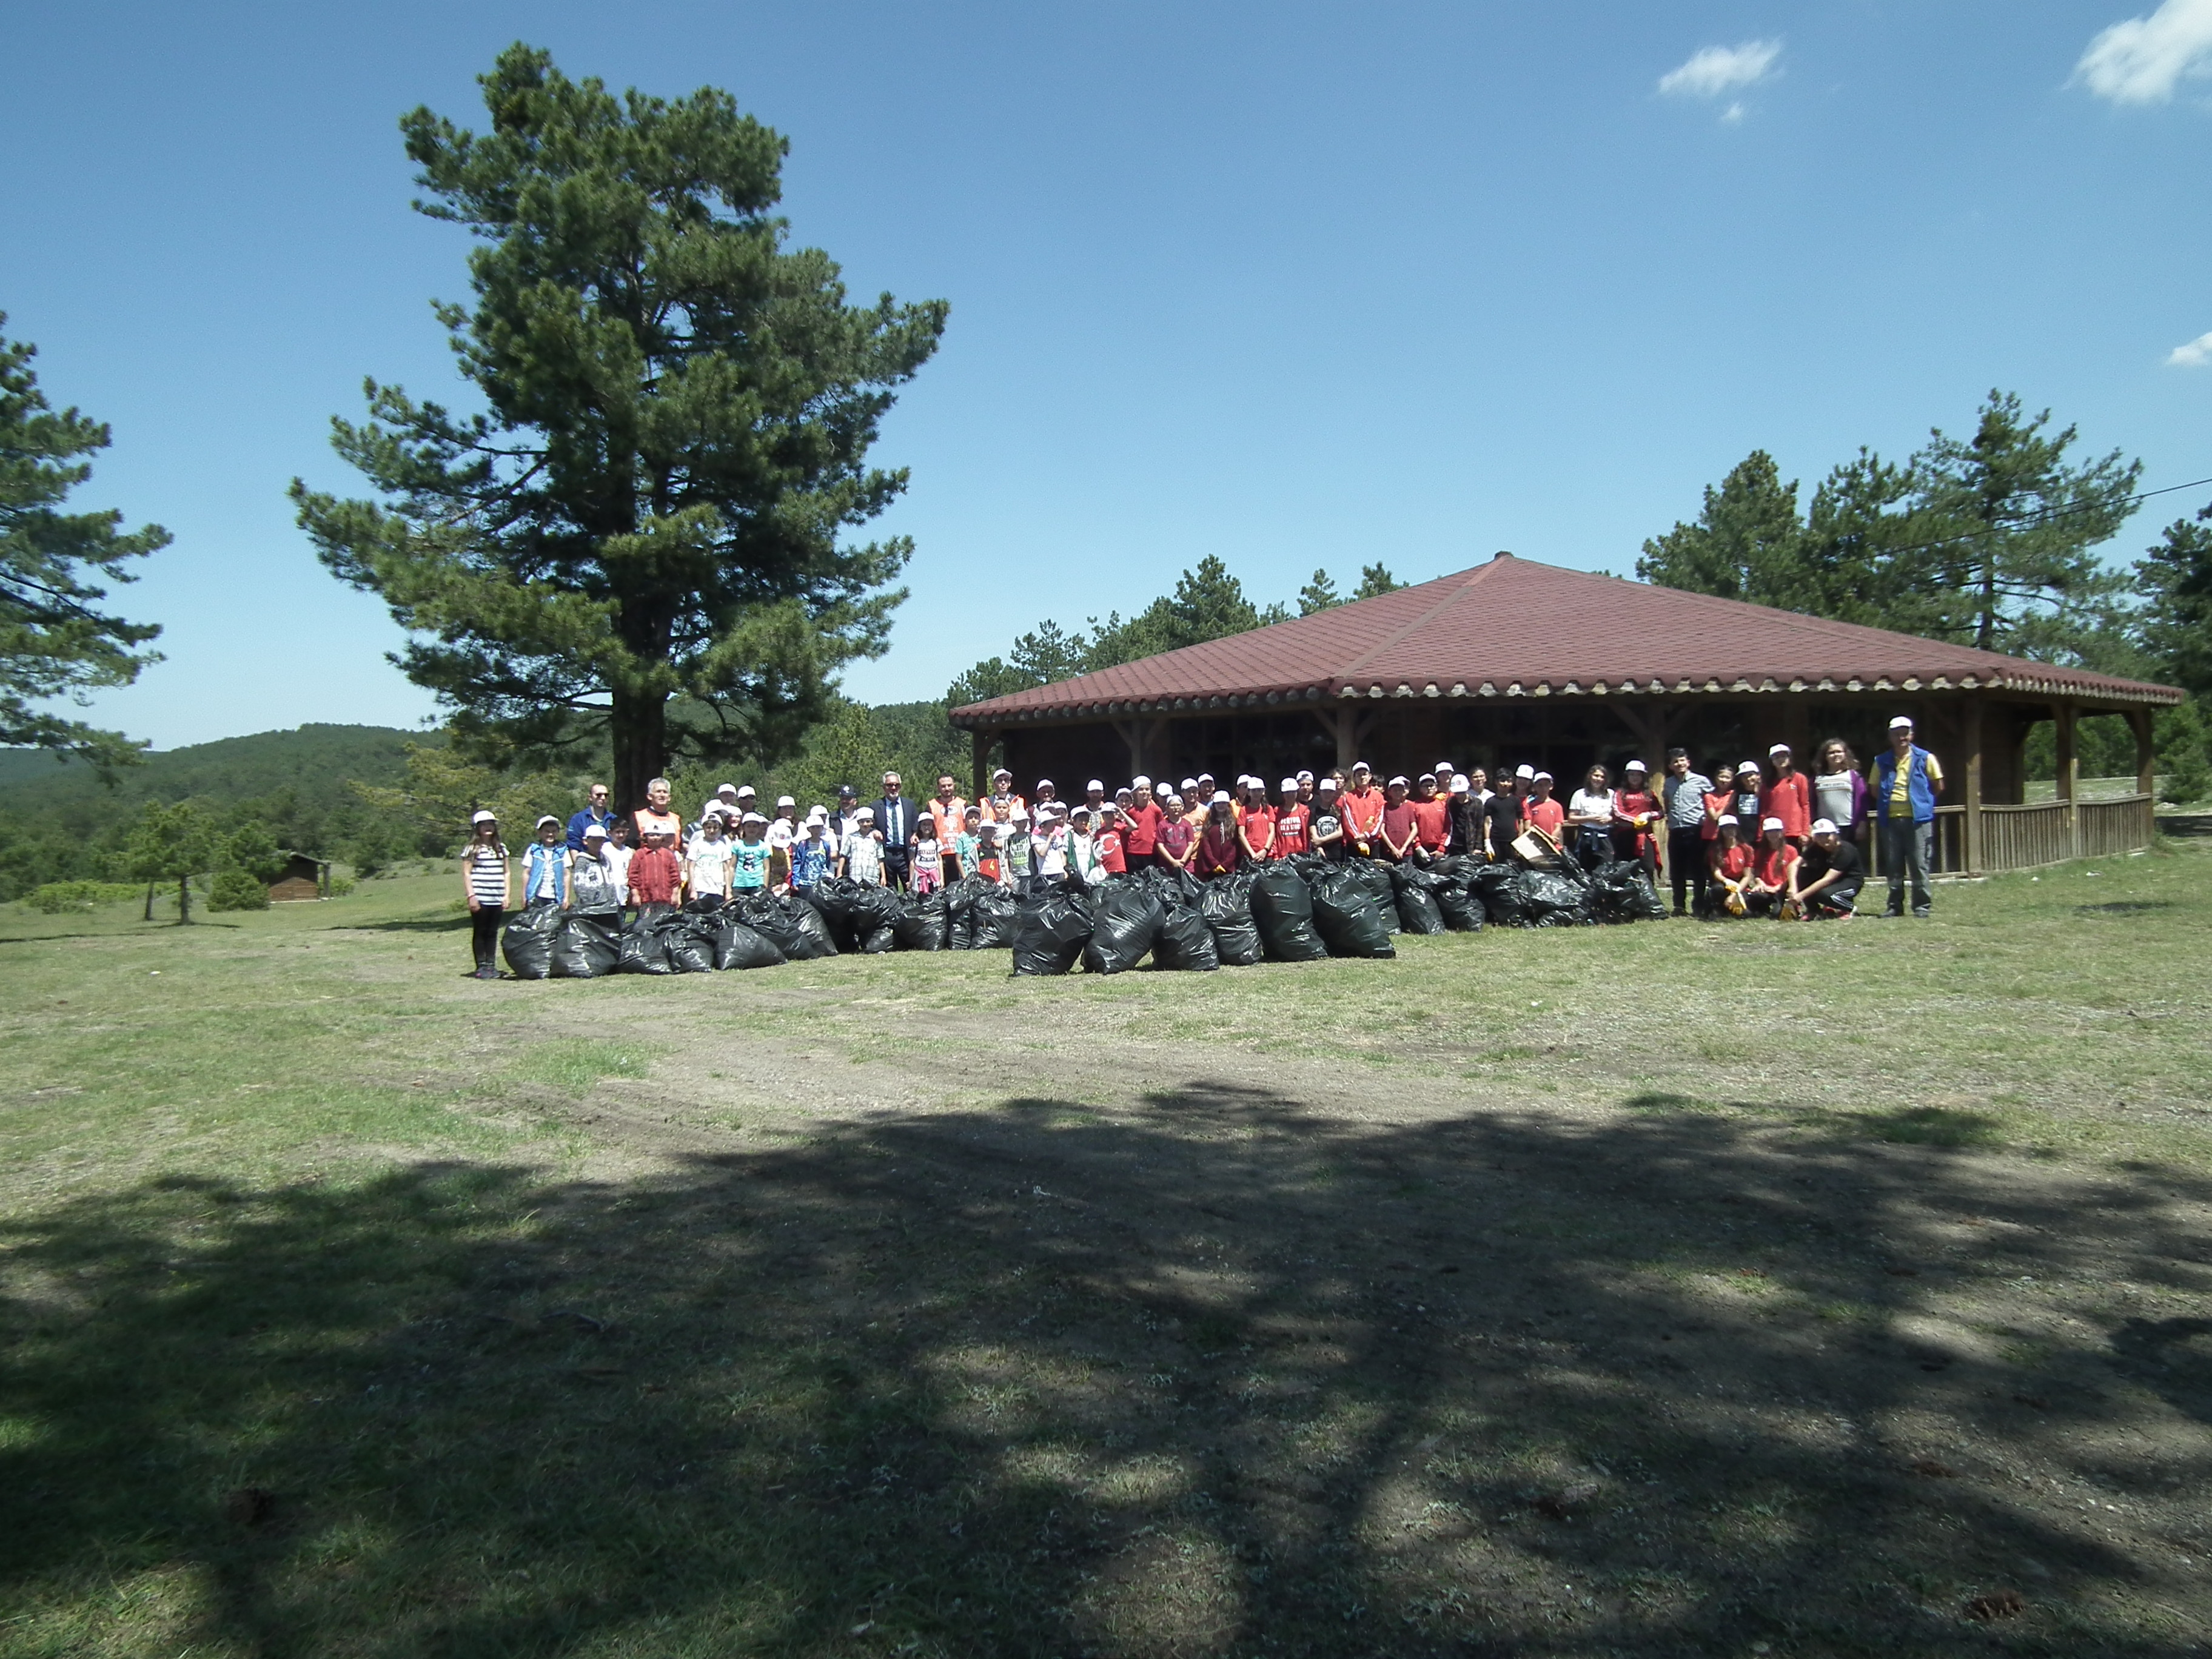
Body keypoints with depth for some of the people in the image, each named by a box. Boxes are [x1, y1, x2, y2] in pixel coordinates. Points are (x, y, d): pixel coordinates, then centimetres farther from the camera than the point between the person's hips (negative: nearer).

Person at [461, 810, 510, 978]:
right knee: (480, 932, 2)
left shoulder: (501, 848, 13)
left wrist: (507, 895, 7)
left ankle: (491, 965, 10)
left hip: (497, 899, 4)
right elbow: (466, 874, -3)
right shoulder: (471, 849, 1)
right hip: (480, 899, -4)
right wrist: (471, 896, -11)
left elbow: (506, 873, 15)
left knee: (493, 933, 6)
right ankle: (481, 966, 5)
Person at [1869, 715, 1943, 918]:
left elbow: (1938, 787, 6)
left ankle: (1922, 906, 4)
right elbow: (1874, 790, 15)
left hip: (1918, 819, -3)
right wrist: (1886, 804, 7)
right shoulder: (1881, 762, 9)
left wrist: (1924, 802, 7)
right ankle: (1895, 905, 14)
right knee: (1893, 866, 7)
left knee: (1920, 865, -2)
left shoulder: (1925, 759, 1)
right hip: (1890, 820, 3)